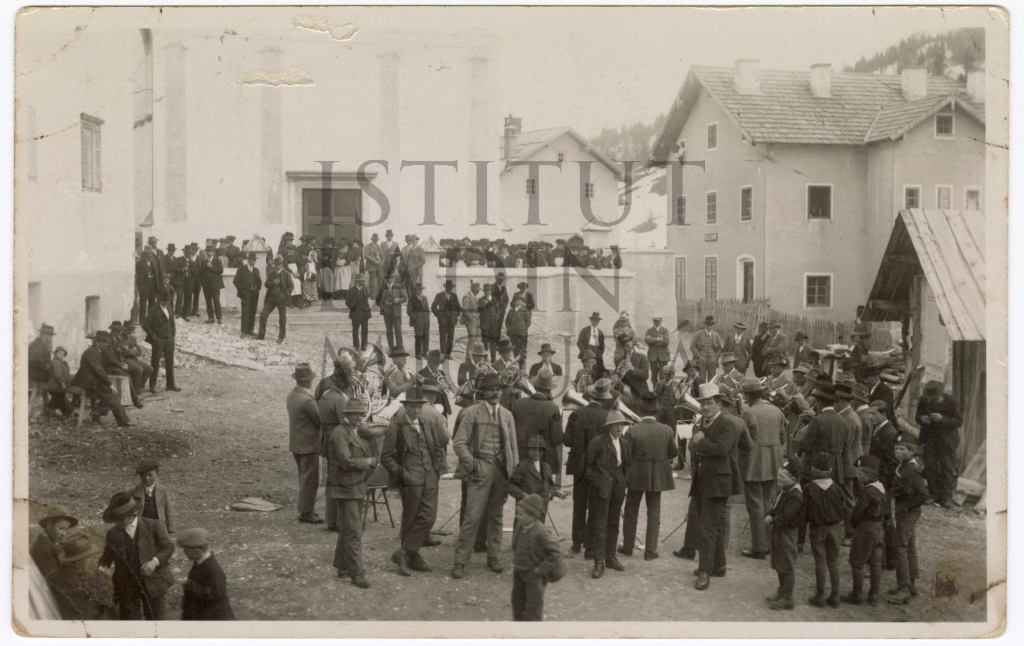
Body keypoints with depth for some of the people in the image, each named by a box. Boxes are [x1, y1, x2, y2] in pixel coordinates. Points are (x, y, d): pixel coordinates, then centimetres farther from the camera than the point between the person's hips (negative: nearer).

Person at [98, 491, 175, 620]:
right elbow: (108, 556, 10)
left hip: (152, 583, -1)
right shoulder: (113, 533, 1)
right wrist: (103, 567, -11)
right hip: (127, 586, 1)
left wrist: (155, 561, -21)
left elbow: (168, 547, -5)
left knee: (154, 619, 13)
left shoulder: (153, 526, -6)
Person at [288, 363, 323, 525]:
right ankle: (306, 513, 4)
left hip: (296, 444, 9)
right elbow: (321, 420, -16)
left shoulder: (291, 396, 5)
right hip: (309, 444, -9)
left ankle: (305, 510, 27)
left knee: (304, 478, 19)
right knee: (310, 480, 0)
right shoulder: (307, 400, -23)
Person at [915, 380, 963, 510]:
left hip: (947, 439, -3)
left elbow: (959, 421, -13)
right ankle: (934, 496, 15)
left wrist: (943, 419, -29)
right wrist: (921, 418, -16)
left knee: (947, 468, -4)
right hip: (929, 438, 3)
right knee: (930, 467, 4)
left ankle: (946, 498, 1)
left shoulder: (950, 402, -14)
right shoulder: (923, 401, -4)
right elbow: (917, 415, 9)